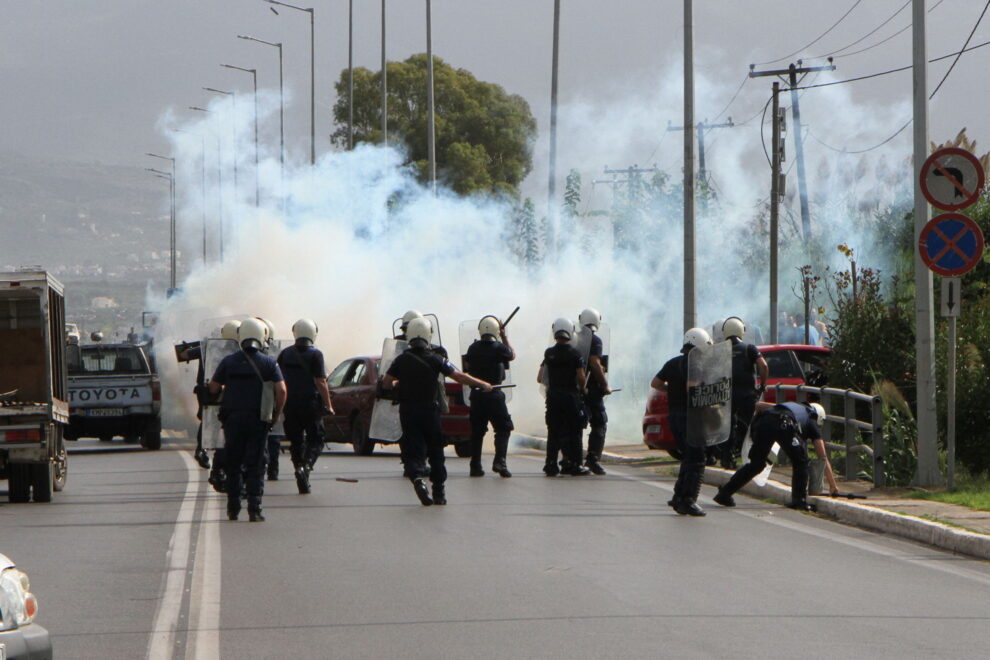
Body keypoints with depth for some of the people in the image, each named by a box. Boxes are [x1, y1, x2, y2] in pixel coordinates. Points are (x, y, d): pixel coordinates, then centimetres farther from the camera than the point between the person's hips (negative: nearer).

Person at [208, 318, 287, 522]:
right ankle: (254, 509, -7)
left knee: (232, 465, 12)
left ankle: (233, 509, 13)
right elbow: (281, 390, -9)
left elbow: (213, 388, 4)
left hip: (232, 418, 1)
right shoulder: (269, 363, -2)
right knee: (255, 466, 1)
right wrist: (276, 414, 4)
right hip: (258, 419, -1)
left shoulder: (228, 361, 2)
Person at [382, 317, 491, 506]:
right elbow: (459, 377, -5)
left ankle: (417, 477, -28)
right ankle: (439, 492, 15)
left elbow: (386, 383, -1)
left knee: (414, 449, 0)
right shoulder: (435, 359, -6)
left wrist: (397, 384, 22)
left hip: (408, 410, 1)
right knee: (435, 450, 10)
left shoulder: (401, 360, -1)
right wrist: (482, 384, 7)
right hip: (430, 410, -1)